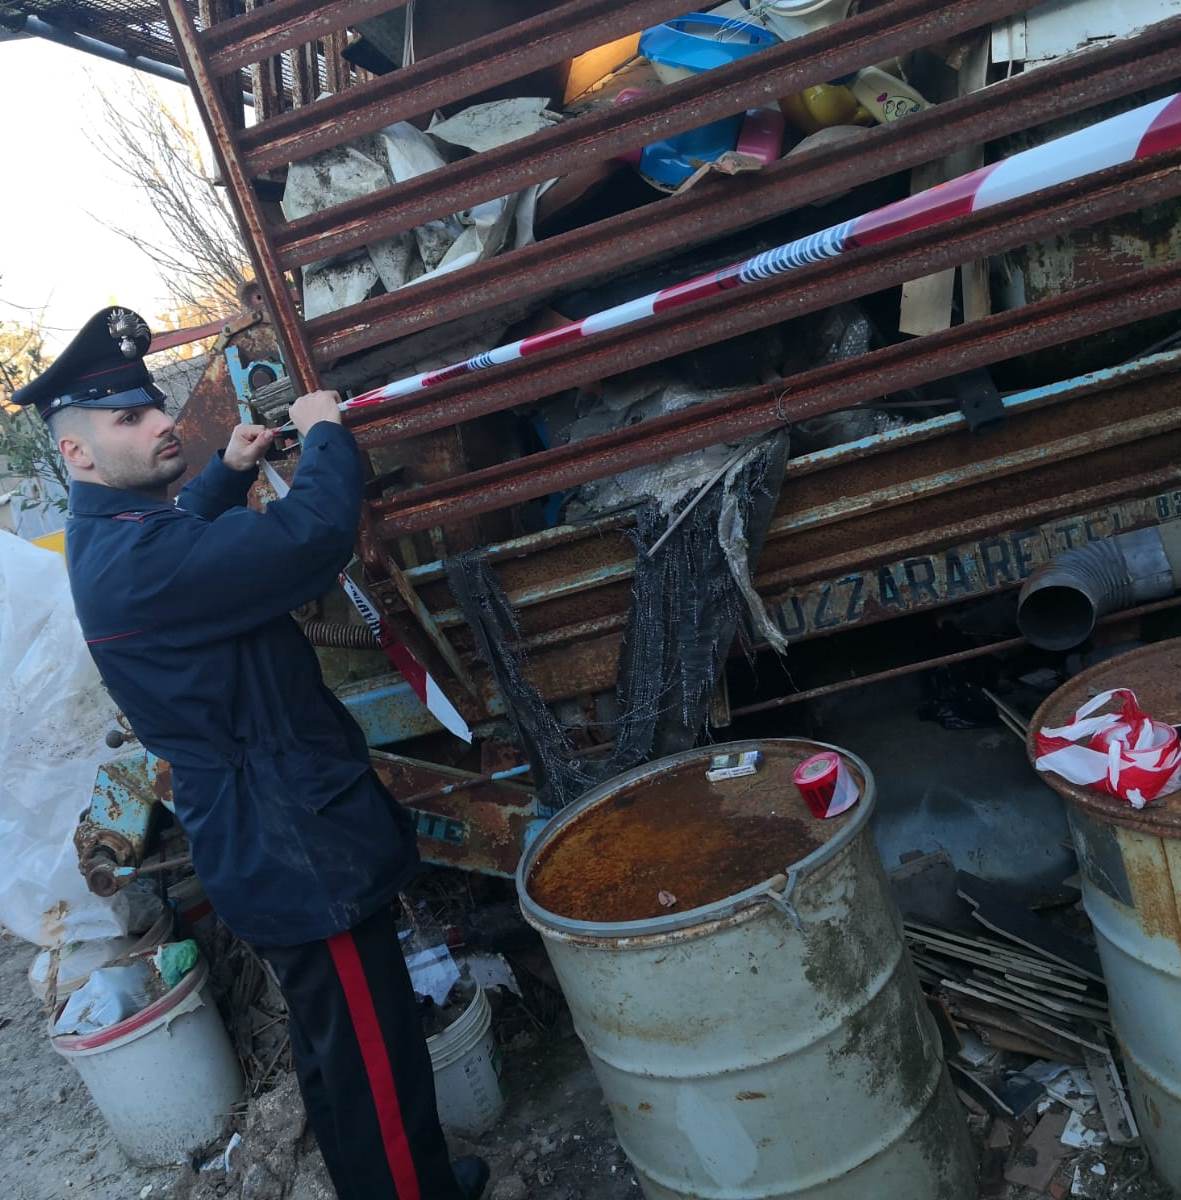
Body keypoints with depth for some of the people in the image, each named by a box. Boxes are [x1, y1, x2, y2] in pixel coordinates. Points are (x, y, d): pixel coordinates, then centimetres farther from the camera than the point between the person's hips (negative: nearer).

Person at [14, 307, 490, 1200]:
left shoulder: (112, 538, 9)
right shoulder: (138, 562, -26)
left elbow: (187, 535, 32)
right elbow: (314, 533, -34)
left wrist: (231, 470, 15)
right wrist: (324, 432, -14)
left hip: (272, 845, 11)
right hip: (299, 851, -11)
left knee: (333, 1041, 26)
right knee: (374, 1057, 3)